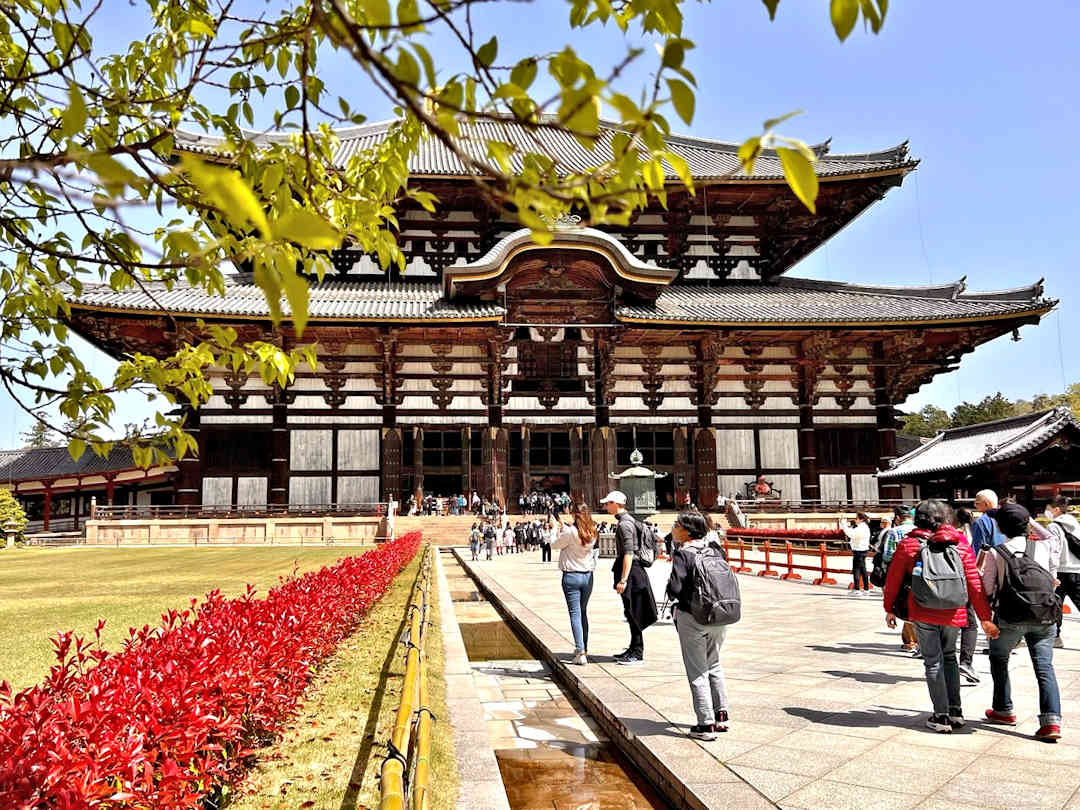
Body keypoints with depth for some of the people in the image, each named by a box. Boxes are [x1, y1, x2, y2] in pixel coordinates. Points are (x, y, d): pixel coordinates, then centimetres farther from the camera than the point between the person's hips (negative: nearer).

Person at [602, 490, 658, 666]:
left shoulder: (624, 524, -17)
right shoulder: (627, 520, 15)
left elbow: (628, 554, -23)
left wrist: (623, 579, -24)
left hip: (631, 572, -10)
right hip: (634, 571, 10)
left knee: (633, 613, -3)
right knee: (631, 613, 16)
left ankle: (638, 654, 4)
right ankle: (634, 649, 26)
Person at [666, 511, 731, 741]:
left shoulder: (683, 554, -16)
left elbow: (675, 588, -21)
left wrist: (669, 585, -1)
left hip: (692, 618, -6)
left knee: (697, 671, 4)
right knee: (714, 665, 22)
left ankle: (706, 724, 8)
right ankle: (721, 715, 27)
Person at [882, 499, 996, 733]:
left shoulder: (908, 544, -2)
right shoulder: (960, 544, 2)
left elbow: (893, 579, 3)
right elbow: (974, 584, 1)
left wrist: (889, 609, 15)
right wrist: (985, 618, 5)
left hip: (923, 613, -2)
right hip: (954, 613, 2)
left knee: (933, 663, 9)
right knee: (949, 657, 22)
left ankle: (941, 717, 10)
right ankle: (955, 712, 23)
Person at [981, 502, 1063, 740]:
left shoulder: (995, 553, -5)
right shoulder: (1042, 547, 2)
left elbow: (987, 589, -4)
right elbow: (1053, 581, 11)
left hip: (1010, 618, -2)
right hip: (1044, 618, 2)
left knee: (999, 661, 18)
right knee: (1044, 666, 5)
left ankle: (1003, 711, 25)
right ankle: (1051, 720, -8)